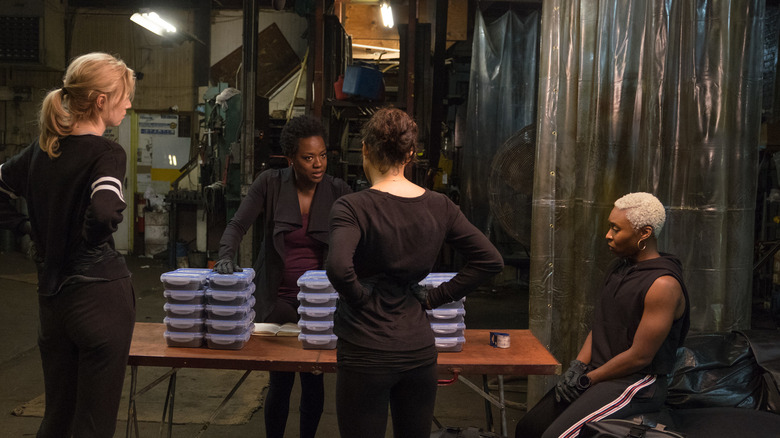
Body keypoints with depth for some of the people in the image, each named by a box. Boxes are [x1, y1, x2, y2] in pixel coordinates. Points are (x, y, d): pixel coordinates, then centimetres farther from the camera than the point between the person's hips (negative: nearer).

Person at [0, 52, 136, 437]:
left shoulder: (42, 148, 7)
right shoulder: (106, 153, -15)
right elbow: (105, 212, -33)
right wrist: (90, 242, -14)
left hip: (51, 297, 7)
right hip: (99, 294, -7)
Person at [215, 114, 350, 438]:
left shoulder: (338, 192, -4)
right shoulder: (270, 184, -6)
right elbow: (238, 224, -9)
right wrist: (226, 256, -28)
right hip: (278, 299, -1)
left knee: (314, 380, 10)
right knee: (280, 381, 4)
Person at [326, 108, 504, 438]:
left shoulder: (352, 207, -14)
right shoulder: (439, 206, 0)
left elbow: (339, 268, -30)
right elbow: (491, 260, 3)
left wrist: (360, 297, -11)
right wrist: (434, 297, 4)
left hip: (366, 353, -4)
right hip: (420, 349, 5)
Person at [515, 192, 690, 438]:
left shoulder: (663, 285, -19)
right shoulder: (619, 269, 10)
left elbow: (640, 357, -19)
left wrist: (586, 380, -11)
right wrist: (578, 367, -1)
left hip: (637, 384, -9)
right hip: (599, 373, 9)